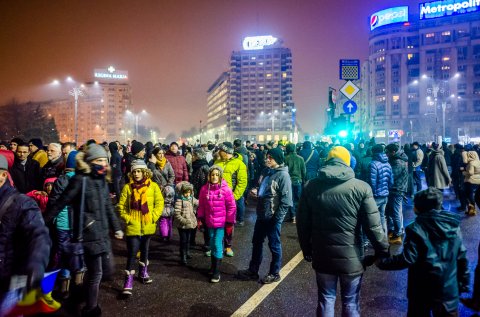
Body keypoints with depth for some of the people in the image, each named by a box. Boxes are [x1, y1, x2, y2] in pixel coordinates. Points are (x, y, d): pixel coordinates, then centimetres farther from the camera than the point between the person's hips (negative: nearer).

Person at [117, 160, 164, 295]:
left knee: (144, 250, 20)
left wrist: (153, 217, -8)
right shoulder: (128, 187, -4)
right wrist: (127, 219, -10)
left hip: (148, 226, 2)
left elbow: (159, 203, 0)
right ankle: (128, 282, 1)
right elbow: (121, 206, -2)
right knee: (132, 253, -6)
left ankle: (143, 272, 41)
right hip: (133, 226, -2)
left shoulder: (153, 186, -3)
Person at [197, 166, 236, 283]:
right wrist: (200, 218, 9)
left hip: (221, 222, -4)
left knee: (217, 245, -6)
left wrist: (230, 222, -6)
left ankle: (216, 272, 3)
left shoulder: (225, 189, -12)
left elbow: (232, 206, -7)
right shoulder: (204, 189, -1)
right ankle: (214, 265, 34)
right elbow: (201, 205, 9)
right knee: (212, 244, 16)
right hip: (209, 222, 4)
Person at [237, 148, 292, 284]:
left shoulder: (283, 175, -16)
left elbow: (286, 200, -20)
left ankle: (274, 273, 25)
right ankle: (253, 270, 31)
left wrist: (277, 218, -20)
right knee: (256, 243, 16)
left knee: (274, 245, 8)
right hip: (262, 215, 9)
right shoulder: (269, 173, 11)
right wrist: (256, 192, 7)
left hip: (273, 218, -9)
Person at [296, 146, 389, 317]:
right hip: (351, 258, -2)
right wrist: (383, 251, 5)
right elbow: (373, 226, -11)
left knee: (326, 300, 18)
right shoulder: (361, 187, -12)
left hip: (322, 256, 2)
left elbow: (302, 223, 2)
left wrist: (306, 249, 15)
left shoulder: (312, 186, -3)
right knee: (350, 303, 15)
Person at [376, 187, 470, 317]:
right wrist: (463, 282, 15)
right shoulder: (454, 225, -2)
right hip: (449, 287, 4)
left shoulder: (416, 229, -18)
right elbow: (461, 257, 4)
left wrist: (382, 262, -10)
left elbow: (407, 259, -21)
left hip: (423, 288, -4)